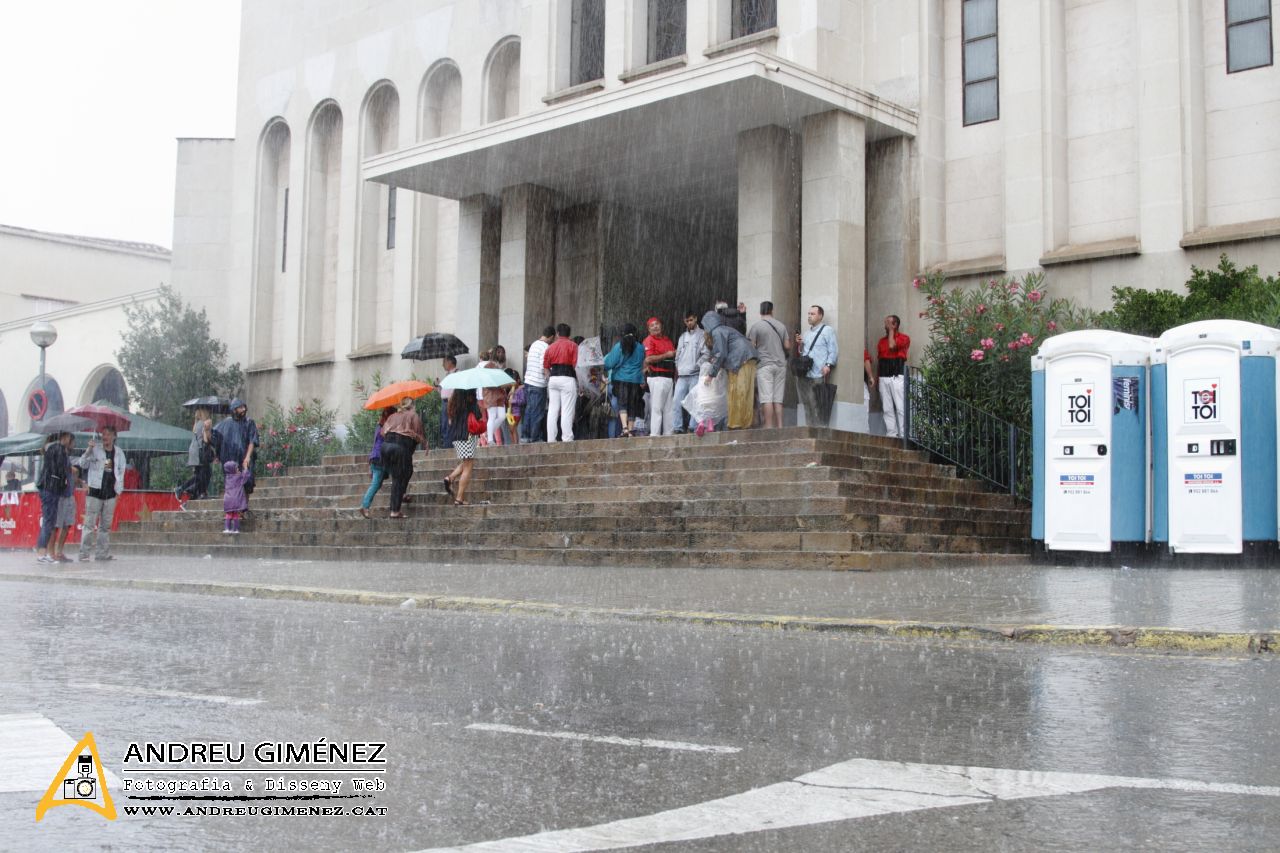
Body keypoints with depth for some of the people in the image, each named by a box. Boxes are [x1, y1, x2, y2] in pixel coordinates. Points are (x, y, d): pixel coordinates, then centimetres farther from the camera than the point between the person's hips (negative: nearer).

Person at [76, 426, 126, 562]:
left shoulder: (119, 453, 10)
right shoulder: (95, 450, -1)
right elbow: (83, 464, -8)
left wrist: (118, 489, 10)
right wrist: (89, 450, -22)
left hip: (110, 494, 4)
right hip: (94, 492, -4)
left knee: (105, 526, 8)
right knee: (90, 524, -8)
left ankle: (102, 554, 14)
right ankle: (83, 554, -6)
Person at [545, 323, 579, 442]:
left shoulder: (550, 347, 13)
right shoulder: (572, 346, 0)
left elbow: (546, 367, 13)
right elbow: (576, 365, -8)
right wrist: (580, 383, -4)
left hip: (553, 379, 4)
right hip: (567, 378, -4)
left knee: (552, 411, 6)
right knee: (567, 411, -7)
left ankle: (551, 440, 5)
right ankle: (567, 440, -11)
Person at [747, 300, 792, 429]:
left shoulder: (756, 326, -4)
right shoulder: (781, 326, 8)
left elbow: (751, 346, -6)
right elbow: (787, 346, 8)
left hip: (764, 364, -4)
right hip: (780, 365, 4)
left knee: (766, 398, -6)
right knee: (778, 399, 7)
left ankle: (769, 426, -11)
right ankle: (779, 426, 5)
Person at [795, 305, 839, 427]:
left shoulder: (827, 330, 2)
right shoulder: (807, 333, 23)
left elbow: (833, 350, -5)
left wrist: (828, 365, -18)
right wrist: (800, 344, 11)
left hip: (817, 375, -7)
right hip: (803, 374, 7)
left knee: (817, 406, -8)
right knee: (807, 404, 9)